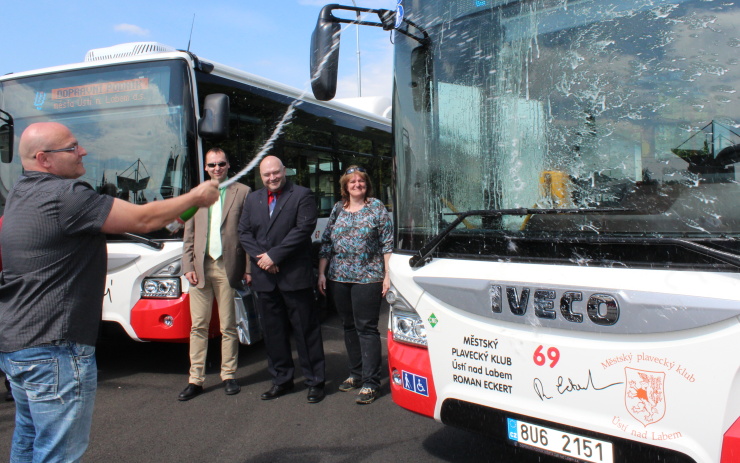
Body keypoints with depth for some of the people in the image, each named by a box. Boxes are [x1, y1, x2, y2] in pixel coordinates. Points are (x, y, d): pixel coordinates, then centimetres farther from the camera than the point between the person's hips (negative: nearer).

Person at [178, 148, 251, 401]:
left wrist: (248, 268, -6)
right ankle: (195, 380, 13)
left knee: (228, 327, 6)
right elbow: (188, 236, 12)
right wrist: (188, 266, 2)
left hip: (228, 267, -3)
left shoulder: (242, 192, 4)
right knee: (198, 326, 5)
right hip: (200, 268, 3)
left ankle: (228, 376, 18)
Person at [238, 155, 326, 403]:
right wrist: (260, 257, -8)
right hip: (264, 278, 5)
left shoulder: (302, 195, -1)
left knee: (306, 331, 2)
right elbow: (244, 232, 9)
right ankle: (281, 379, 24)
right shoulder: (252, 200, 15)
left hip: (295, 276, -5)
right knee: (272, 332, 11)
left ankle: (315, 381, 12)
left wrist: (274, 255, -15)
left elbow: (304, 229, -12)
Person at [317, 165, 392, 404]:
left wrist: (387, 275, -9)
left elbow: (388, 243, -2)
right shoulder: (338, 209, 11)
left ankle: (371, 382, 0)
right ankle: (356, 373, 25)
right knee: (349, 327, 12)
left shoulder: (376, 207, 0)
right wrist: (321, 273, 7)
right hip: (339, 278, 5)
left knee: (367, 328, -4)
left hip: (367, 278, -4)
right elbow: (326, 242, 13)